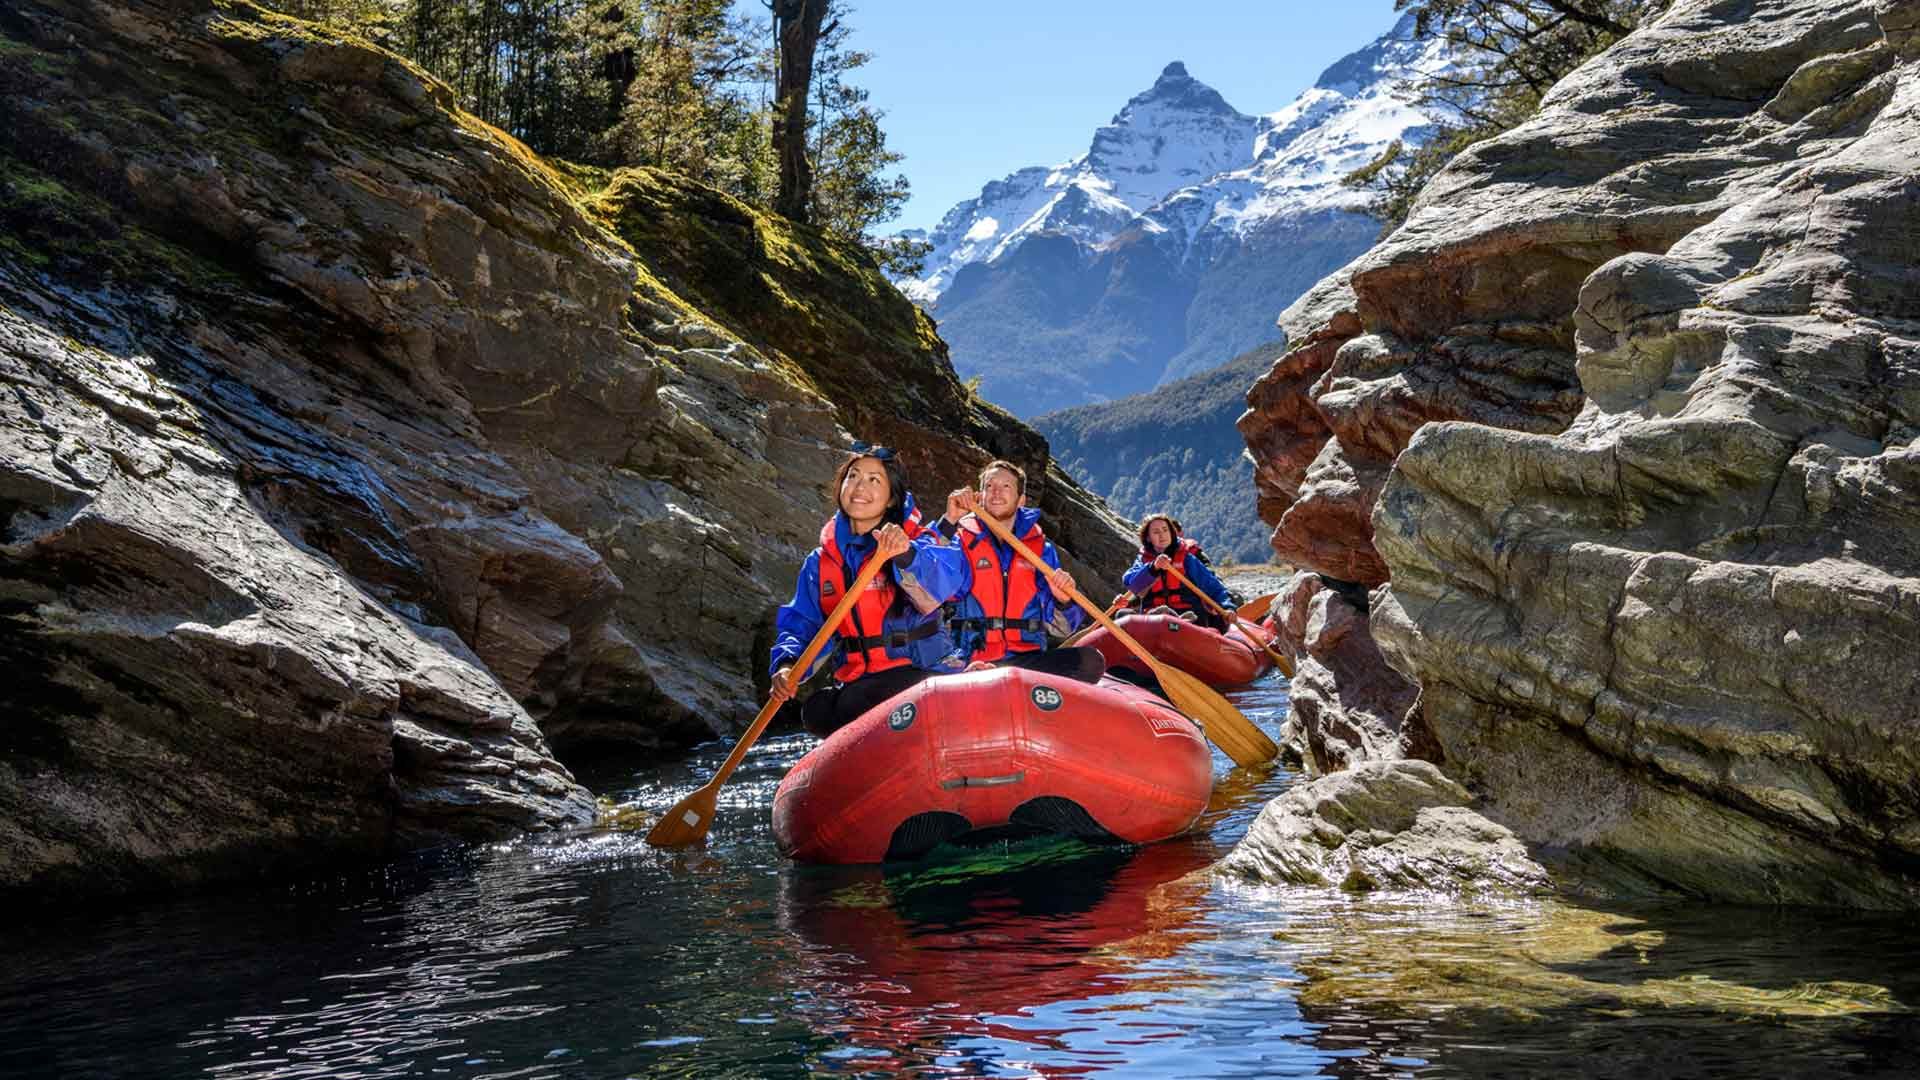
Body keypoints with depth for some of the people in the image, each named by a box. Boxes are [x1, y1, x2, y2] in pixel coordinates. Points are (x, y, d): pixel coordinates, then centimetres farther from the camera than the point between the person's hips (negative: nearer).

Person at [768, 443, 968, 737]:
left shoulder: (917, 542, -6)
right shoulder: (820, 561, 10)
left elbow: (942, 584, -27)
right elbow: (800, 622, 7)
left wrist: (906, 555, -47)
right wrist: (786, 665, -14)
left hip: (921, 671, -5)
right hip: (856, 680, 5)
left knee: (855, 707, -28)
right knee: (815, 712, -21)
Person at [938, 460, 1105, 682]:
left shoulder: (1041, 548, 15)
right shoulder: (962, 540, 8)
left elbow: (1060, 628, 12)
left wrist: (1062, 599, -10)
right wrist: (949, 522, -17)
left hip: (1029, 659, 4)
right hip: (974, 661, -4)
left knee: (1091, 661, -23)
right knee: (980, 674, -39)